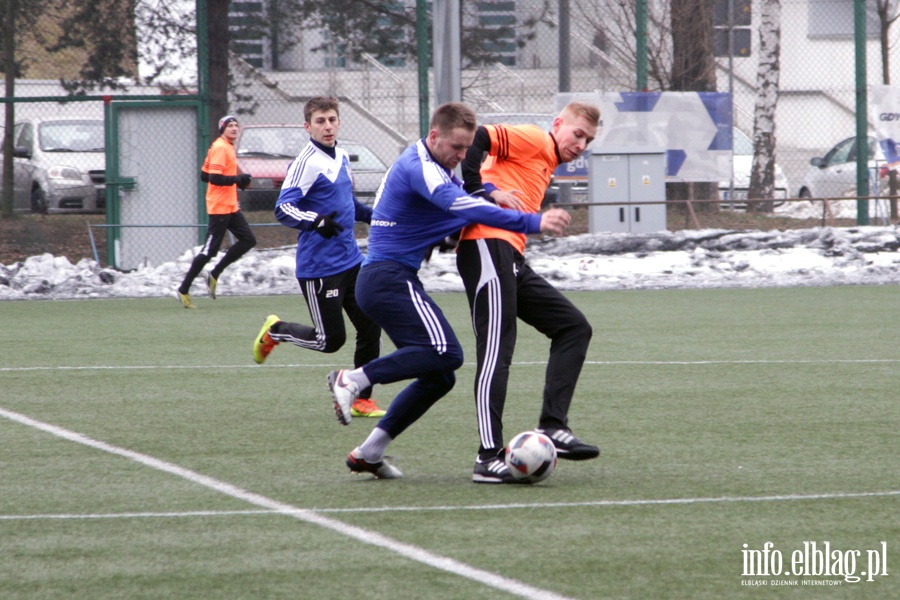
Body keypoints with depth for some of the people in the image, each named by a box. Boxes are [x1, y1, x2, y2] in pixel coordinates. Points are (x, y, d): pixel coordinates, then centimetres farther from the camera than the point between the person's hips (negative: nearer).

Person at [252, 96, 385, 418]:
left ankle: (362, 400, 15)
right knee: (330, 339, -3)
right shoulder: (307, 162, -15)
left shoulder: (342, 157, 11)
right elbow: (283, 209, -22)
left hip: (352, 262, 8)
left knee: (370, 327, 4)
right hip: (319, 268, -8)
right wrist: (315, 221, -37)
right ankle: (275, 331, 23)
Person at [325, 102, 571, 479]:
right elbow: (459, 204, -29)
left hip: (385, 279, 10)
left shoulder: (434, 167, 18)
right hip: (389, 276, -10)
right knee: (446, 353, -25)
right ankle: (353, 380, -18)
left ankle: (368, 453, 9)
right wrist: (531, 223, -35)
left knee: (440, 375, 7)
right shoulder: (419, 167, -15)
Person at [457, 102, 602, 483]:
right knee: (497, 348, -13)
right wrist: (484, 189, -15)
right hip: (488, 245, -10)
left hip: (510, 259, 10)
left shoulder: (545, 165, 29)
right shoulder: (535, 140, 1)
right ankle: (489, 458, -15)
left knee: (574, 327, 9)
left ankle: (552, 427, 1)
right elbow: (477, 137, -13)